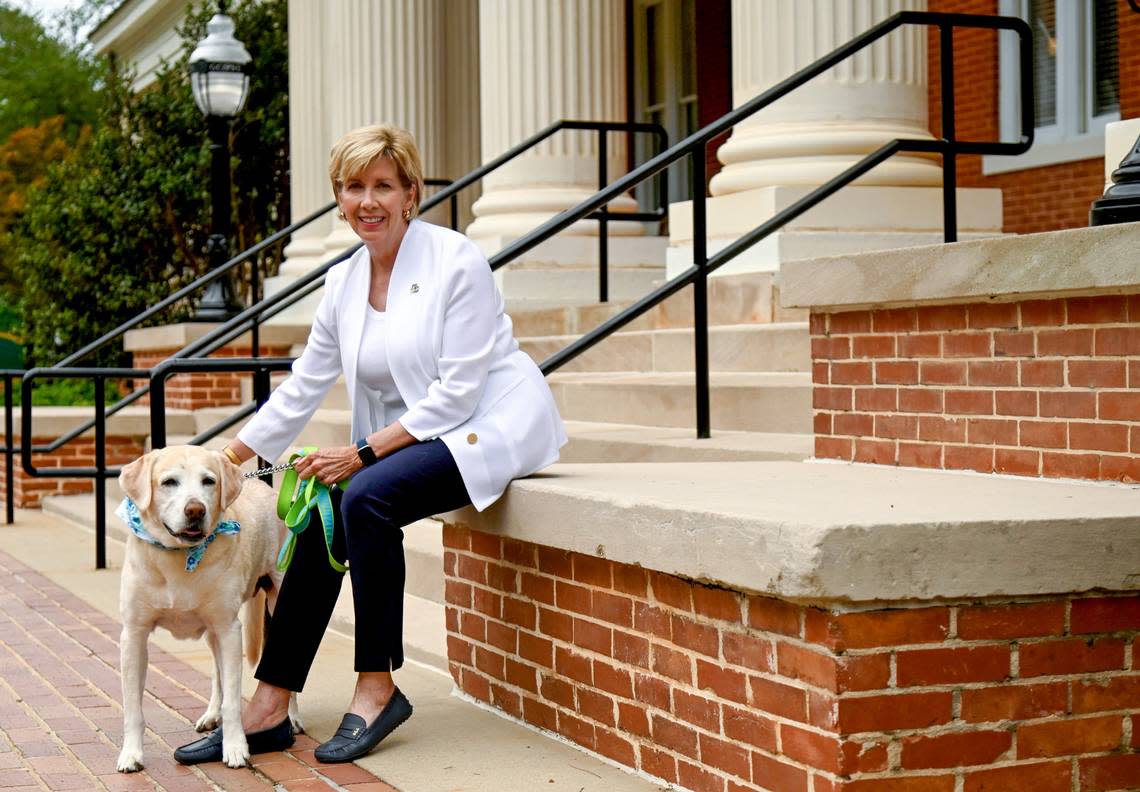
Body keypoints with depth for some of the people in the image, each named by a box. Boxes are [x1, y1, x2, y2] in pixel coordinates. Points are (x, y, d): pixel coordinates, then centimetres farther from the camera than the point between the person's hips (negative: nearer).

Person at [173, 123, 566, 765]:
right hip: (409, 439, 7)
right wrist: (224, 460, 15)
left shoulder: (457, 262, -14)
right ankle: (270, 709, -10)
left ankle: (378, 687, -17)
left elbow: (456, 393, -18)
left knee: (366, 495, -29)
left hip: (490, 426, -7)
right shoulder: (344, 284, 7)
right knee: (321, 517, -15)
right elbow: (302, 388, 16)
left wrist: (364, 452, -20)